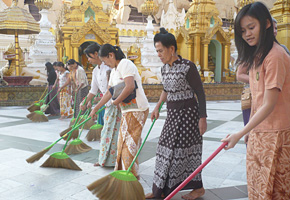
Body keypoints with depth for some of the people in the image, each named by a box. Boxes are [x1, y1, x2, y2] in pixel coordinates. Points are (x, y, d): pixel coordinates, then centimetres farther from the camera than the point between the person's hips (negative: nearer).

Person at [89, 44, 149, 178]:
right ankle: (122, 171, 28)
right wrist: (95, 109, 24)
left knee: (129, 143, -4)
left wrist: (116, 101, -13)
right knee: (123, 142, 15)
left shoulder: (125, 64, -12)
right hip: (127, 111, 10)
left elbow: (130, 86, -26)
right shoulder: (114, 71, 18)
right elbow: (109, 93, 23)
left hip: (137, 109, -10)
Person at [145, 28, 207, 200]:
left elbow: (200, 93, -13)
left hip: (188, 112, -7)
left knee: (185, 150, -1)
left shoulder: (188, 66, -15)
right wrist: (157, 107, 17)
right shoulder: (165, 68, 7)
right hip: (173, 113, 8)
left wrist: (203, 118, -16)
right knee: (167, 149, 10)